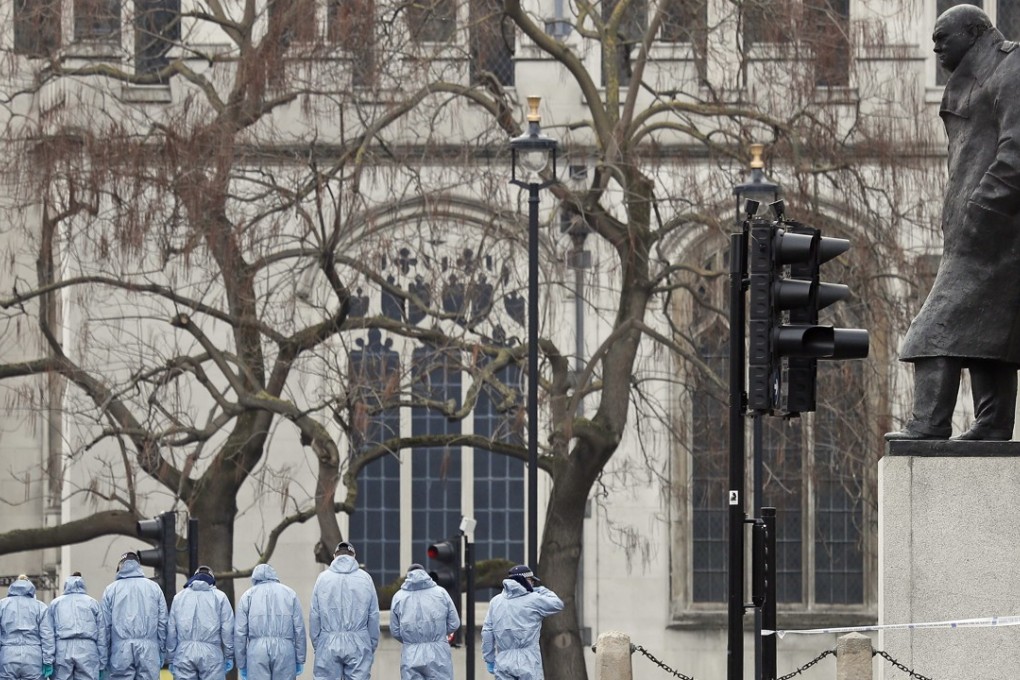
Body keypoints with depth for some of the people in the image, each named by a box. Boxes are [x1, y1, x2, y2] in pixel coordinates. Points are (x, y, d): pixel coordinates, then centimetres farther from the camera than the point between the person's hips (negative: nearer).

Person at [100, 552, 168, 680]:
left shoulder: (111, 590, 5)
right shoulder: (154, 588, 9)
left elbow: (104, 625, 4)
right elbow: (163, 623, 7)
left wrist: (105, 656, 9)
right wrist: (162, 654, 11)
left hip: (121, 652, -1)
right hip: (149, 652, 1)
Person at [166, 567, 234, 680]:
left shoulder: (179, 597, 13)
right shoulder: (219, 596, 6)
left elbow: (171, 630, 11)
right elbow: (227, 629, 1)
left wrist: (171, 659, 16)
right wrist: (229, 656, 6)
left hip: (184, 653, 2)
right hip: (211, 653, -2)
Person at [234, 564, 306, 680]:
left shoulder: (248, 595, 12)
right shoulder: (289, 593, 13)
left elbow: (239, 632, 7)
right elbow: (299, 629, 8)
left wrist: (241, 665, 11)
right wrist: (300, 660, 11)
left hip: (257, 650, 0)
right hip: (285, 649, 1)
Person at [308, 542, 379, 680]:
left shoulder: (323, 578, 3)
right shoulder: (365, 578, 4)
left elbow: (314, 616, 2)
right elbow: (374, 616, 4)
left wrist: (316, 644, 9)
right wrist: (372, 646, 12)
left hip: (328, 644, 0)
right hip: (359, 645, 0)